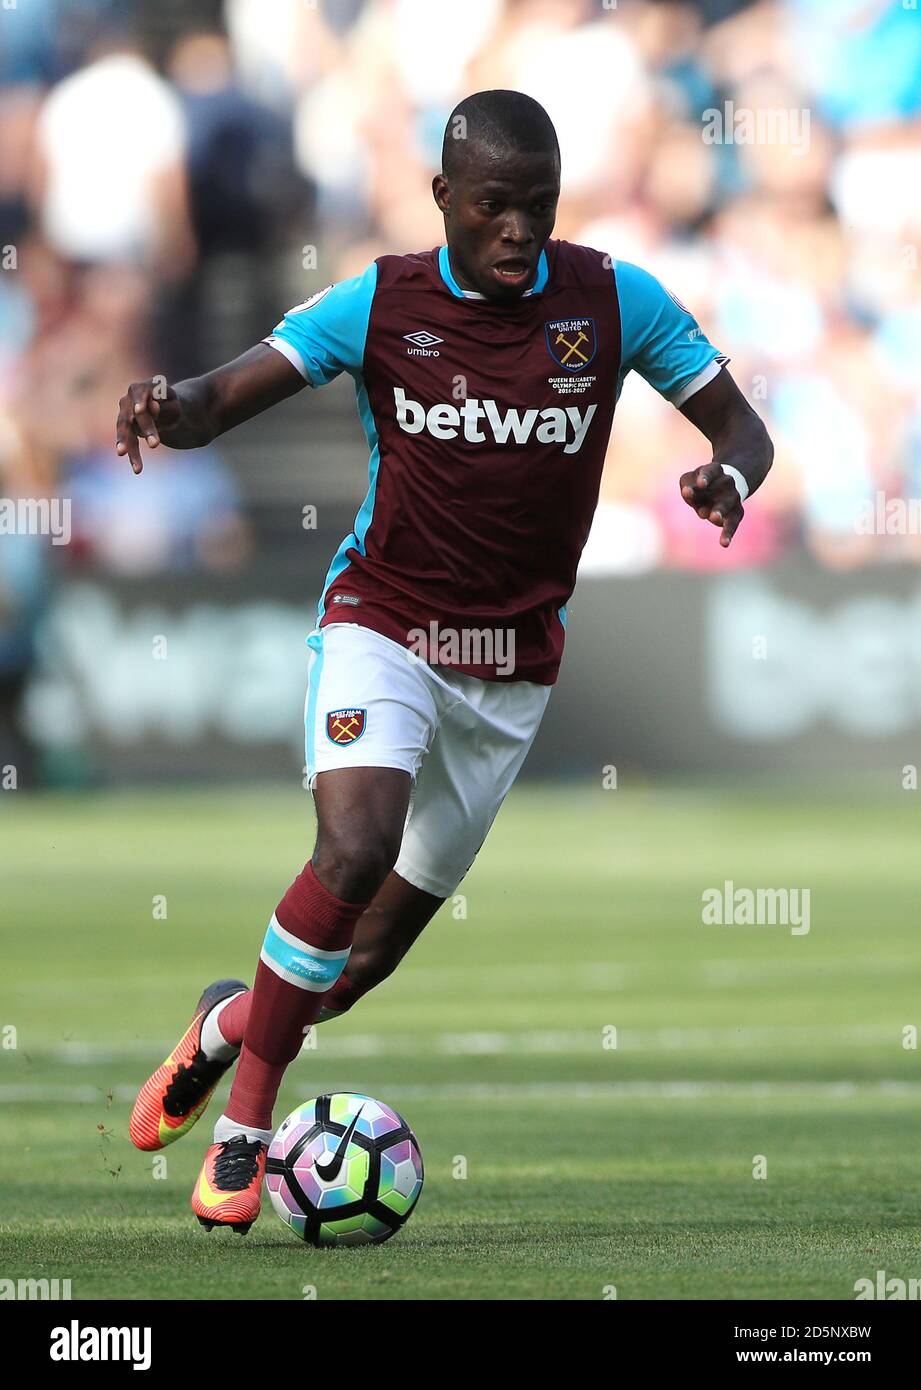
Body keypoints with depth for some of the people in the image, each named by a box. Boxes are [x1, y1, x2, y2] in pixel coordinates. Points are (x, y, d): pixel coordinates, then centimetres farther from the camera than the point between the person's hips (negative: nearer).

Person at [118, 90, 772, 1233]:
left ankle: (232, 1023, 39)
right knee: (355, 850, -29)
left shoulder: (612, 301, -5)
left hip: (514, 663, 2)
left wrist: (729, 477, -24)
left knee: (367, 960, 6)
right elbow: (223, 400, -10)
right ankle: (244, 1123, -15)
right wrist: (170, 410, -34)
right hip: (382, 626, -2)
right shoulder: (381, 304, -8)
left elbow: (741, 429, 0)